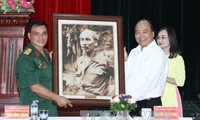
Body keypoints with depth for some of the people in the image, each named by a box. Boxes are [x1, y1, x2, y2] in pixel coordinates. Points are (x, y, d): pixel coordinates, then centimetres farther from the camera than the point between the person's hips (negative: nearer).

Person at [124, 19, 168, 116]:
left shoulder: (158, 54, -8)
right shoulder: (133, 52, 16)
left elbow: (150, 83, -18)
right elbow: (126, 77, 14)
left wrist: (131, 97, -24)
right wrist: (124, 61, 0)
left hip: (149, 105, -6)